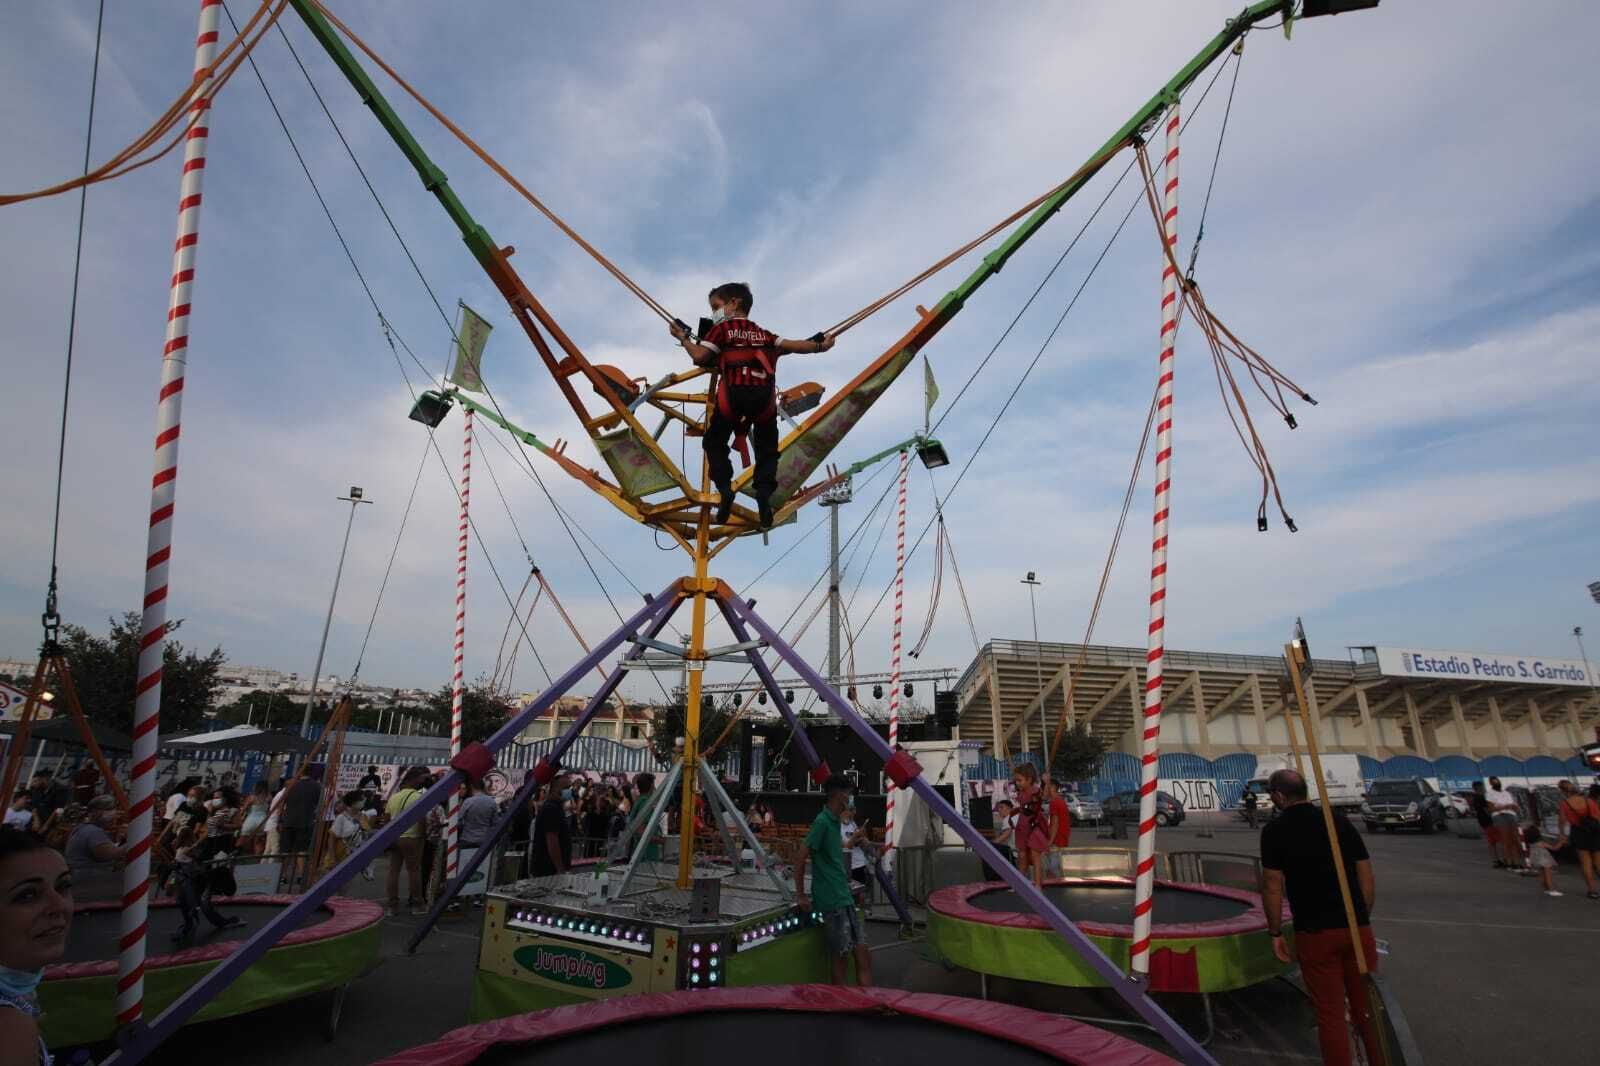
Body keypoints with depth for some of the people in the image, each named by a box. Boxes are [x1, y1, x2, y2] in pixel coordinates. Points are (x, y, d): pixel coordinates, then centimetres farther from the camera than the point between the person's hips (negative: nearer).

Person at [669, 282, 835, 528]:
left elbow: (700, 357, 3)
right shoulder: (762, 333, 25)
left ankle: (724, 488, 0)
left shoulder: (722, 328, 13)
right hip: (764, 394, 3)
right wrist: (819, 346, 32)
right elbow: (790, 346, 18)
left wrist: (684, 338, 18)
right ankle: (764, 491, -2)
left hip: (734, 392, -3)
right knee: (767, 448, 20)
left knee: (714, 442, 17)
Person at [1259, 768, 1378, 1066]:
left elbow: (1272, 887, -7)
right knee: (1368, 1007, 15)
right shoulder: (1340, 821, 5)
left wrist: (1275, 933, 3)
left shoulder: (1276, 830, -6)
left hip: (1315, 933, -4)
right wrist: (1361, 920, 18)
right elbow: (1368, 879, 6)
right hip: (1358, 928, 4)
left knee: (1331, 1014, 7)